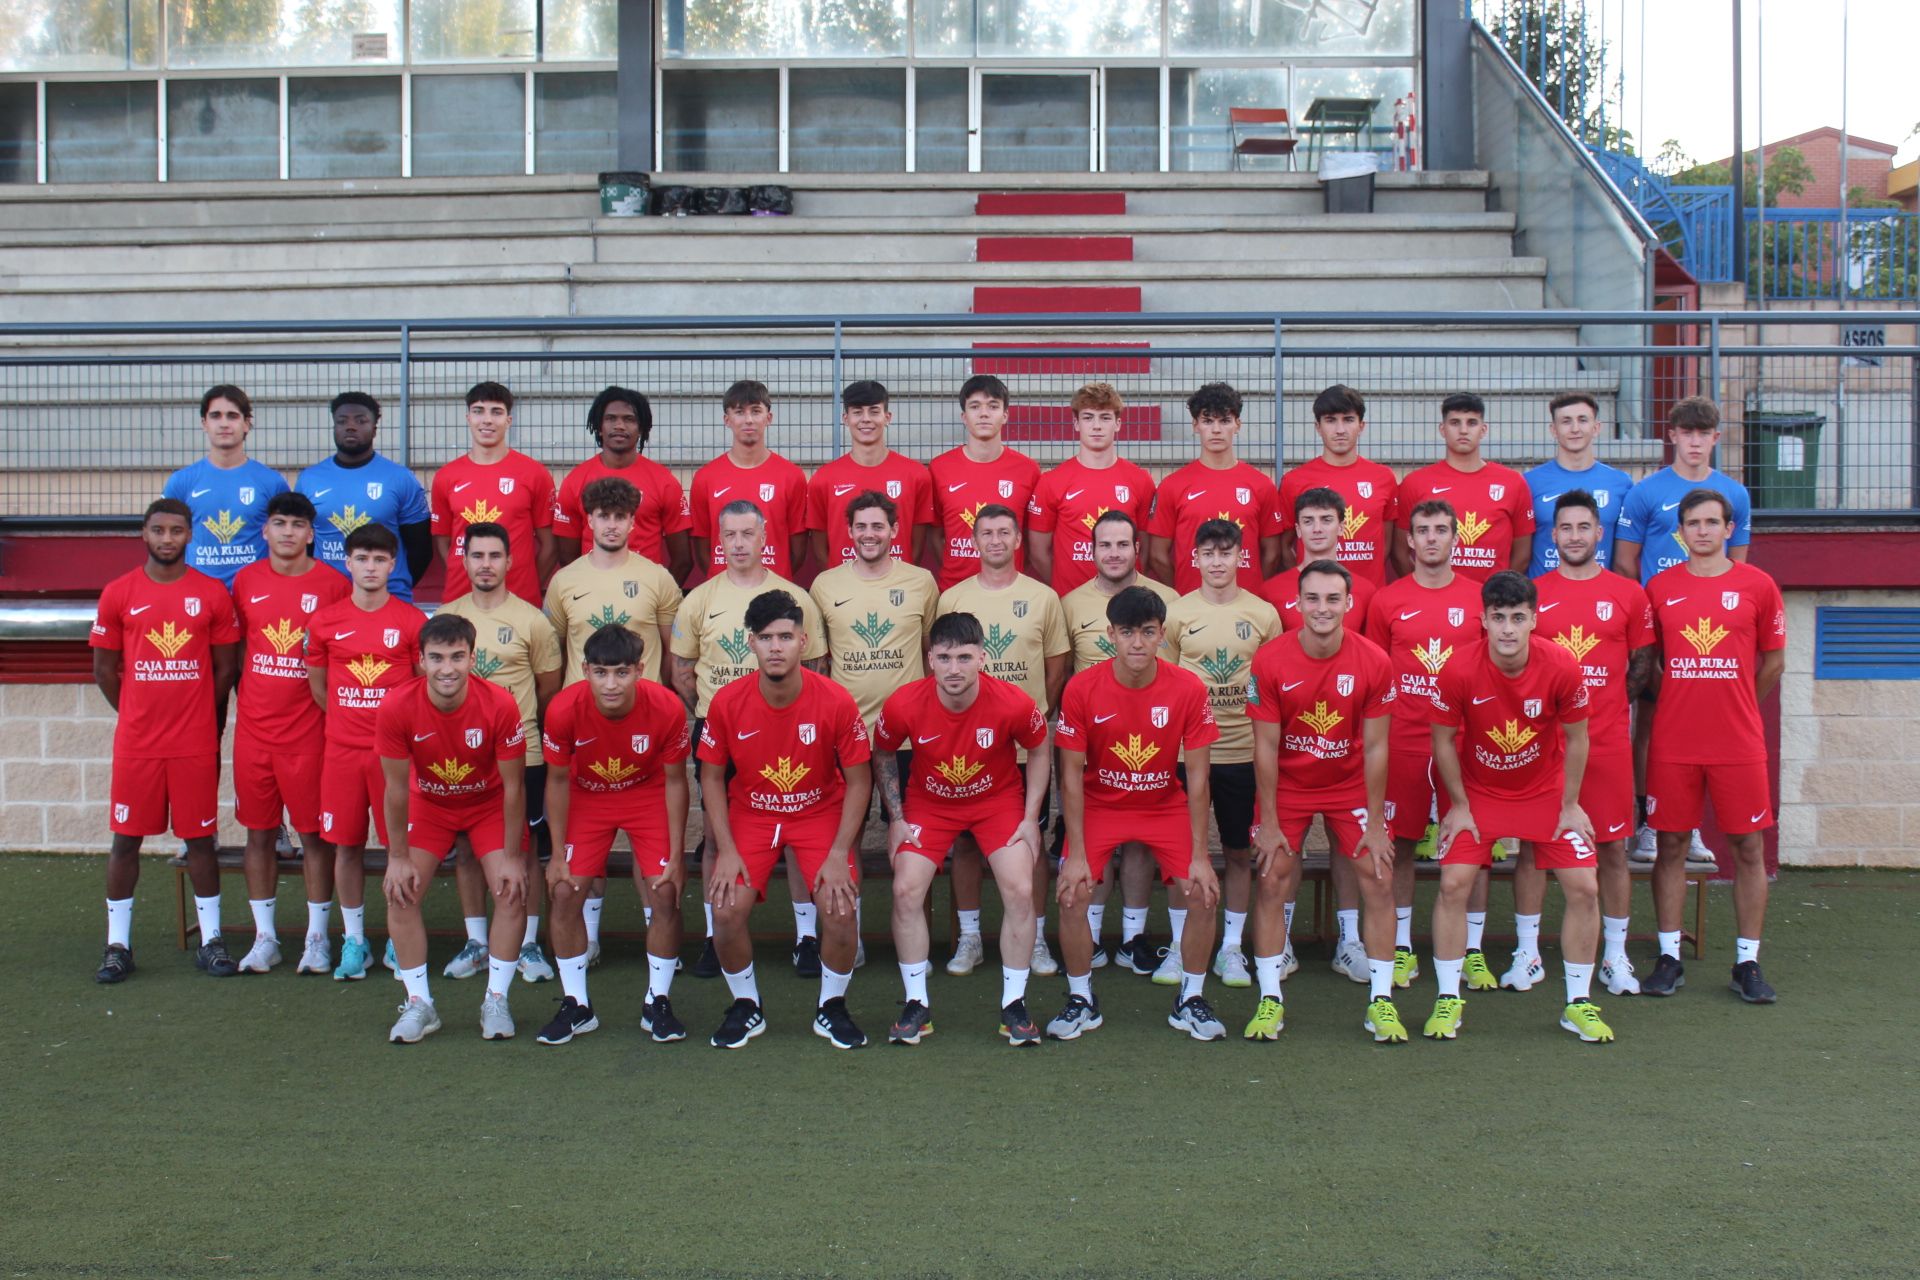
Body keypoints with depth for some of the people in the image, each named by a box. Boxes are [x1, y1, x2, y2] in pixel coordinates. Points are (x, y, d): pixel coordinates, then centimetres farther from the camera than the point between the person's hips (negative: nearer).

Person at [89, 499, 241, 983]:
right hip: (135, 743, 0)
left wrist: (203, 720, 6)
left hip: (196, 744, 0)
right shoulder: (118, 594, 1)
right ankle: (117, 944, 14)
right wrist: (140, 715, 7)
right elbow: (104, 670, 7)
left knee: (200, 837, 6)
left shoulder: (213, 594, 1)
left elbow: (226, 668, 7)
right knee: (125, 838, 5)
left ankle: (211, 940, 15)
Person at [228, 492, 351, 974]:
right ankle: (264, 937, 18)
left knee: (314, 833, 2)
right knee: (259, 832, 8)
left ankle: (317, 937, 12)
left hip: (309, 730, -3)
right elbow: (234, 649, 17)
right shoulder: (246, 581, 7)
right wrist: (247, 696, 10)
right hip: (254, 729, 3)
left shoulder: (332, 586, -3)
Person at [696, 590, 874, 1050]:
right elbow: (712, 776, -3)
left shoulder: (836, 701, -19)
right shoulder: (728, 702, -15)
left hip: (820, 812, -1)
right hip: (751, 814, 1)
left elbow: (858, 780, -9)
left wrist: (839, 854, -15)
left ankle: (832, 1009, 8)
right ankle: (746, 1007, 10)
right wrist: (726, 850, -10)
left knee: (840, 908, -19)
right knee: (727, 910, -17)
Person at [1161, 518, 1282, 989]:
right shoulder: (1177, 613, 1)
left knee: (1241, 851, 8)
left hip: (1245, 751, 1)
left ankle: (1231, 948, 20)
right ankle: (1180, 946, 17)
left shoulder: (1264, 614, 3)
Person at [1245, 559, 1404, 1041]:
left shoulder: (1375, 663, -16)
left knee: (1378, 880, -4)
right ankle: (1270, 1000, 5)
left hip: (1351, 785, 1)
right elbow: (1266, 746, -11)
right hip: (1288, 785, -1)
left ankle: (1381, 1002, 6)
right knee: (1271, 881, -6)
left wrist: (1376, 824, -7)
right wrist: (1269, 822, -11)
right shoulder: (1270, 661, -18)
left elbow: (1375, 748, -9)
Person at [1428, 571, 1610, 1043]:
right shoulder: (1460, 672, -23)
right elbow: (1443, 740, -8)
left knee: (1584, 887, -6)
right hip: (1477, 791, -1)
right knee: (1453, 884, -12)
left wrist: (1570, 806, -3)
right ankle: (1448, 1000, 3)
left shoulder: (1562, 668, -21)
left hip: (1546, 791, 1)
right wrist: (1459, 806, -5)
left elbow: (1576, 739, -6)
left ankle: (1578, 1004, 11)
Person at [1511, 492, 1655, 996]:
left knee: (1613, 847, 4)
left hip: (1607, 741, 0)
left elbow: (1642, 665, 10)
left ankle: (1615, 958, 15)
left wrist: (1604, 707, 2)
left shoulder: (1628, 594, 5)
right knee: (1532, 844, 2)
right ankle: (1527, 954, 12)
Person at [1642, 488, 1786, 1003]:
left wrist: (1738, 710, 10)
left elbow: (1773, 659, 10)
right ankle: (1669, 957, 14)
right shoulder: (1659, 588, 4)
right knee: (1671, 846, 5)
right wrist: (1676, 703, 5)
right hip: (1673, 743, 1)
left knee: (1748, 848, 4)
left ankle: (1747, 963, 13)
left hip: (1739, 743, 0)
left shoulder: (1757, 585, 2)